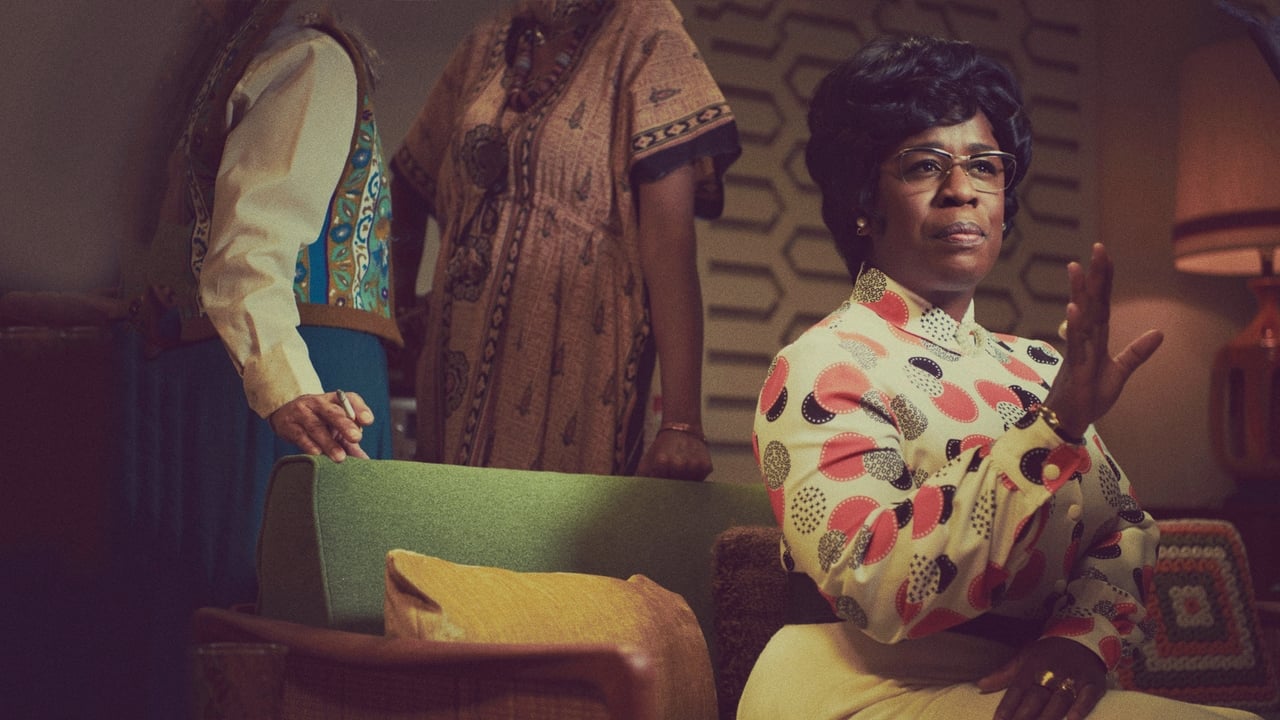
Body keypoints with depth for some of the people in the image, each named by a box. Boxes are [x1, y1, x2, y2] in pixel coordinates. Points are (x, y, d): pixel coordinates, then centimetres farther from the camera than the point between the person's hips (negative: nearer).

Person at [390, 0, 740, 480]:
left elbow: (670, 228, -13)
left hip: (574, 364, -5)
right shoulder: (487, 45, 11)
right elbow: (410, 179, 23)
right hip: (461, 362, 5)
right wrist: (400, 307, 7)